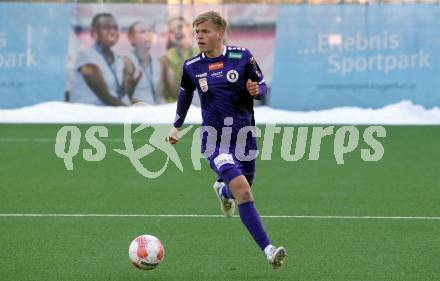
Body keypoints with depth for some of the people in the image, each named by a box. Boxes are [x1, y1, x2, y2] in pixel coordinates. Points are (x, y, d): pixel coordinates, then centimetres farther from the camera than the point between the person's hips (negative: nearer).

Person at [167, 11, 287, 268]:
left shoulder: (242, 57, -5)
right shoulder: (192, 67, -1)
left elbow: (263, 88, 4)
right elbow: (185, 95, 18)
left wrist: (256, 90, -20)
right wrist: (177, 127, 27)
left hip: (244, 136, 2)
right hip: (215, 139, -2)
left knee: (241, 190, 17)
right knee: (242, 190, -23)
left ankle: (222, 190, 57)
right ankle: (268, 249, -26)